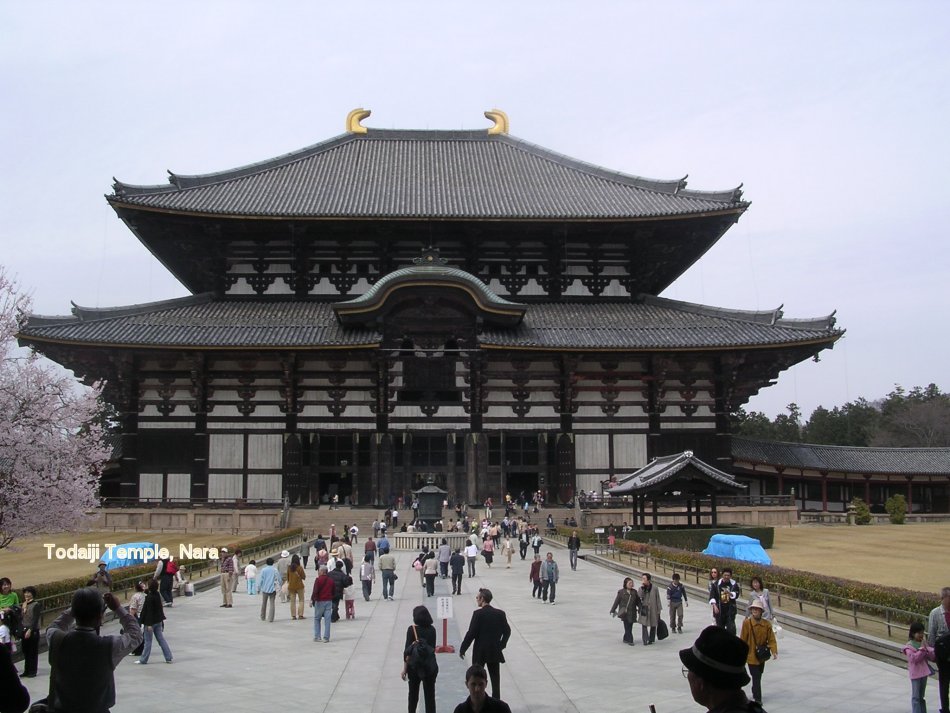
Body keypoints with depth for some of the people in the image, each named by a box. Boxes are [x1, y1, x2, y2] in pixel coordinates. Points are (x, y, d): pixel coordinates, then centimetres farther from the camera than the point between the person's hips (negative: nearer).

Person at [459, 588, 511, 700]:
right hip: (495, 652, 4)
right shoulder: (500, 614, 0)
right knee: (495, 678, 11)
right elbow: (507, 631, 5)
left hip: (480, 652, -4)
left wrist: (462, 649, -6)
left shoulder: (478, 614, -15)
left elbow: (471, 633, -15)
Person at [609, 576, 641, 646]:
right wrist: (612, 611, 2)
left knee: (629, 627, 7)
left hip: (632, 613, 3)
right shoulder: (621, 592, -3)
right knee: (627, 627, -7)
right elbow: (616, 602, 0)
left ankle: (626, 639, 23)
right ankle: (630, 640, -3)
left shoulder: (634, 592, 6)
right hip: (624, 613, -3)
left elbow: (638, 602, 12)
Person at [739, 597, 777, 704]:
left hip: (762, 655, 4)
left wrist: (774, 651, -15)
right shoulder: (747, 623, -14)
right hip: (751, 655, -4)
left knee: (758, 676, 19)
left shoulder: (767, 624, -5)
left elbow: (771, 639, -2)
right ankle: (757, 699, 6)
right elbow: (742, 640, -8)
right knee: (756, 677, -3)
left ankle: (755, 694, 38)